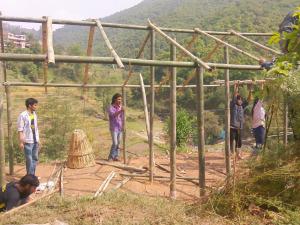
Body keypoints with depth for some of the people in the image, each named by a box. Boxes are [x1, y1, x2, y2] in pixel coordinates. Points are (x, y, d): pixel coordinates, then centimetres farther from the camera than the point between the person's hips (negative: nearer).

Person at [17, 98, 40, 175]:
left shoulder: (34, 114, 8)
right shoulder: (23, 116, -13)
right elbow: (20, 130, -12)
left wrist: (38, 139, 13)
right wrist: (21, 142, -14)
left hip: (35, 141, 7)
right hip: (28, 141, -7)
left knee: (35, 159, 13)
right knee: (29, 160, 0)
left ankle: (33, 175, 24)